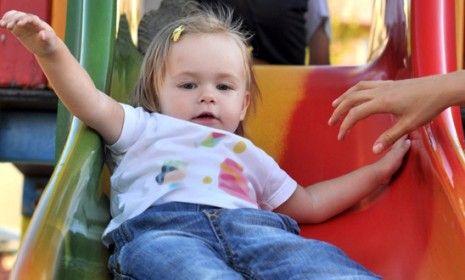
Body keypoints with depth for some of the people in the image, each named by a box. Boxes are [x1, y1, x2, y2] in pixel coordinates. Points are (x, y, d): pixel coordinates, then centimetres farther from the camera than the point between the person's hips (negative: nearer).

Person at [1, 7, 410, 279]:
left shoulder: (247, 155, 41)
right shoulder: (144, 130, 32)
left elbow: (309, 204, 44)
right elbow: (93, 104, 15)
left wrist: (378, 170, 44)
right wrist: (51, 50, -2)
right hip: (156, 225, -3)